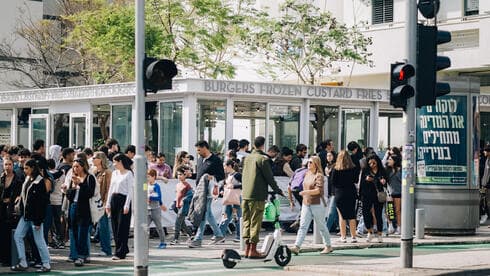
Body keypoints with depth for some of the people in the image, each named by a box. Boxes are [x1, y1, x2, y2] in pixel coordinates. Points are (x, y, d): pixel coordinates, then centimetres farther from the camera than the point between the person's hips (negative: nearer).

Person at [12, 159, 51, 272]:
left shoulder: (40, 182, -14)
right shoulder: (27, 180, 11)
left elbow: (42, 202, -17)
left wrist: (38, 220, -19)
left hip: (35, 216, -9)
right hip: (25, 215, 9)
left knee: (39, 240, -2)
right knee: (17, 236, 5)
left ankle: (46, 265, 8)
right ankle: (23, 263, 11)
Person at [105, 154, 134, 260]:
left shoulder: (128, 174, -6)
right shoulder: (114, 173, 14)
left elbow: (130, 190, -10)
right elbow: (110, 189, 16)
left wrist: (127, 205, -16)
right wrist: (108, 204, 10)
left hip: (123, 199, -7)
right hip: (114, 199, 7)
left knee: (122, 227, -6)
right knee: (115, 226, 7)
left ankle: (120, 252, -4)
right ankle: (123, 249, 19)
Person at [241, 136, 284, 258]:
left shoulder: (247, 158, 12)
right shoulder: (263, 159, -10)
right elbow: (269, 177, -8)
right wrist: (278, 190, 3)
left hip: (245, 194, 7)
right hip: (257, 195, -7)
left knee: (247, 221, 10)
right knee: (255, 222, -4)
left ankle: (247, 248, 12)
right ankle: (253, 250, -5)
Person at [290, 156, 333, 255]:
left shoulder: (319, 176, -12)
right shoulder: (307, 174, 12)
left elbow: (319, 190, -24)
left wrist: (306, 192, -31)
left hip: (317, 204, -7)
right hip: (306, 203, 7)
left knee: (321, 226, 5)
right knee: (303, 226, -3)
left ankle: (328, 246, 19)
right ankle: (296, 247, -11)